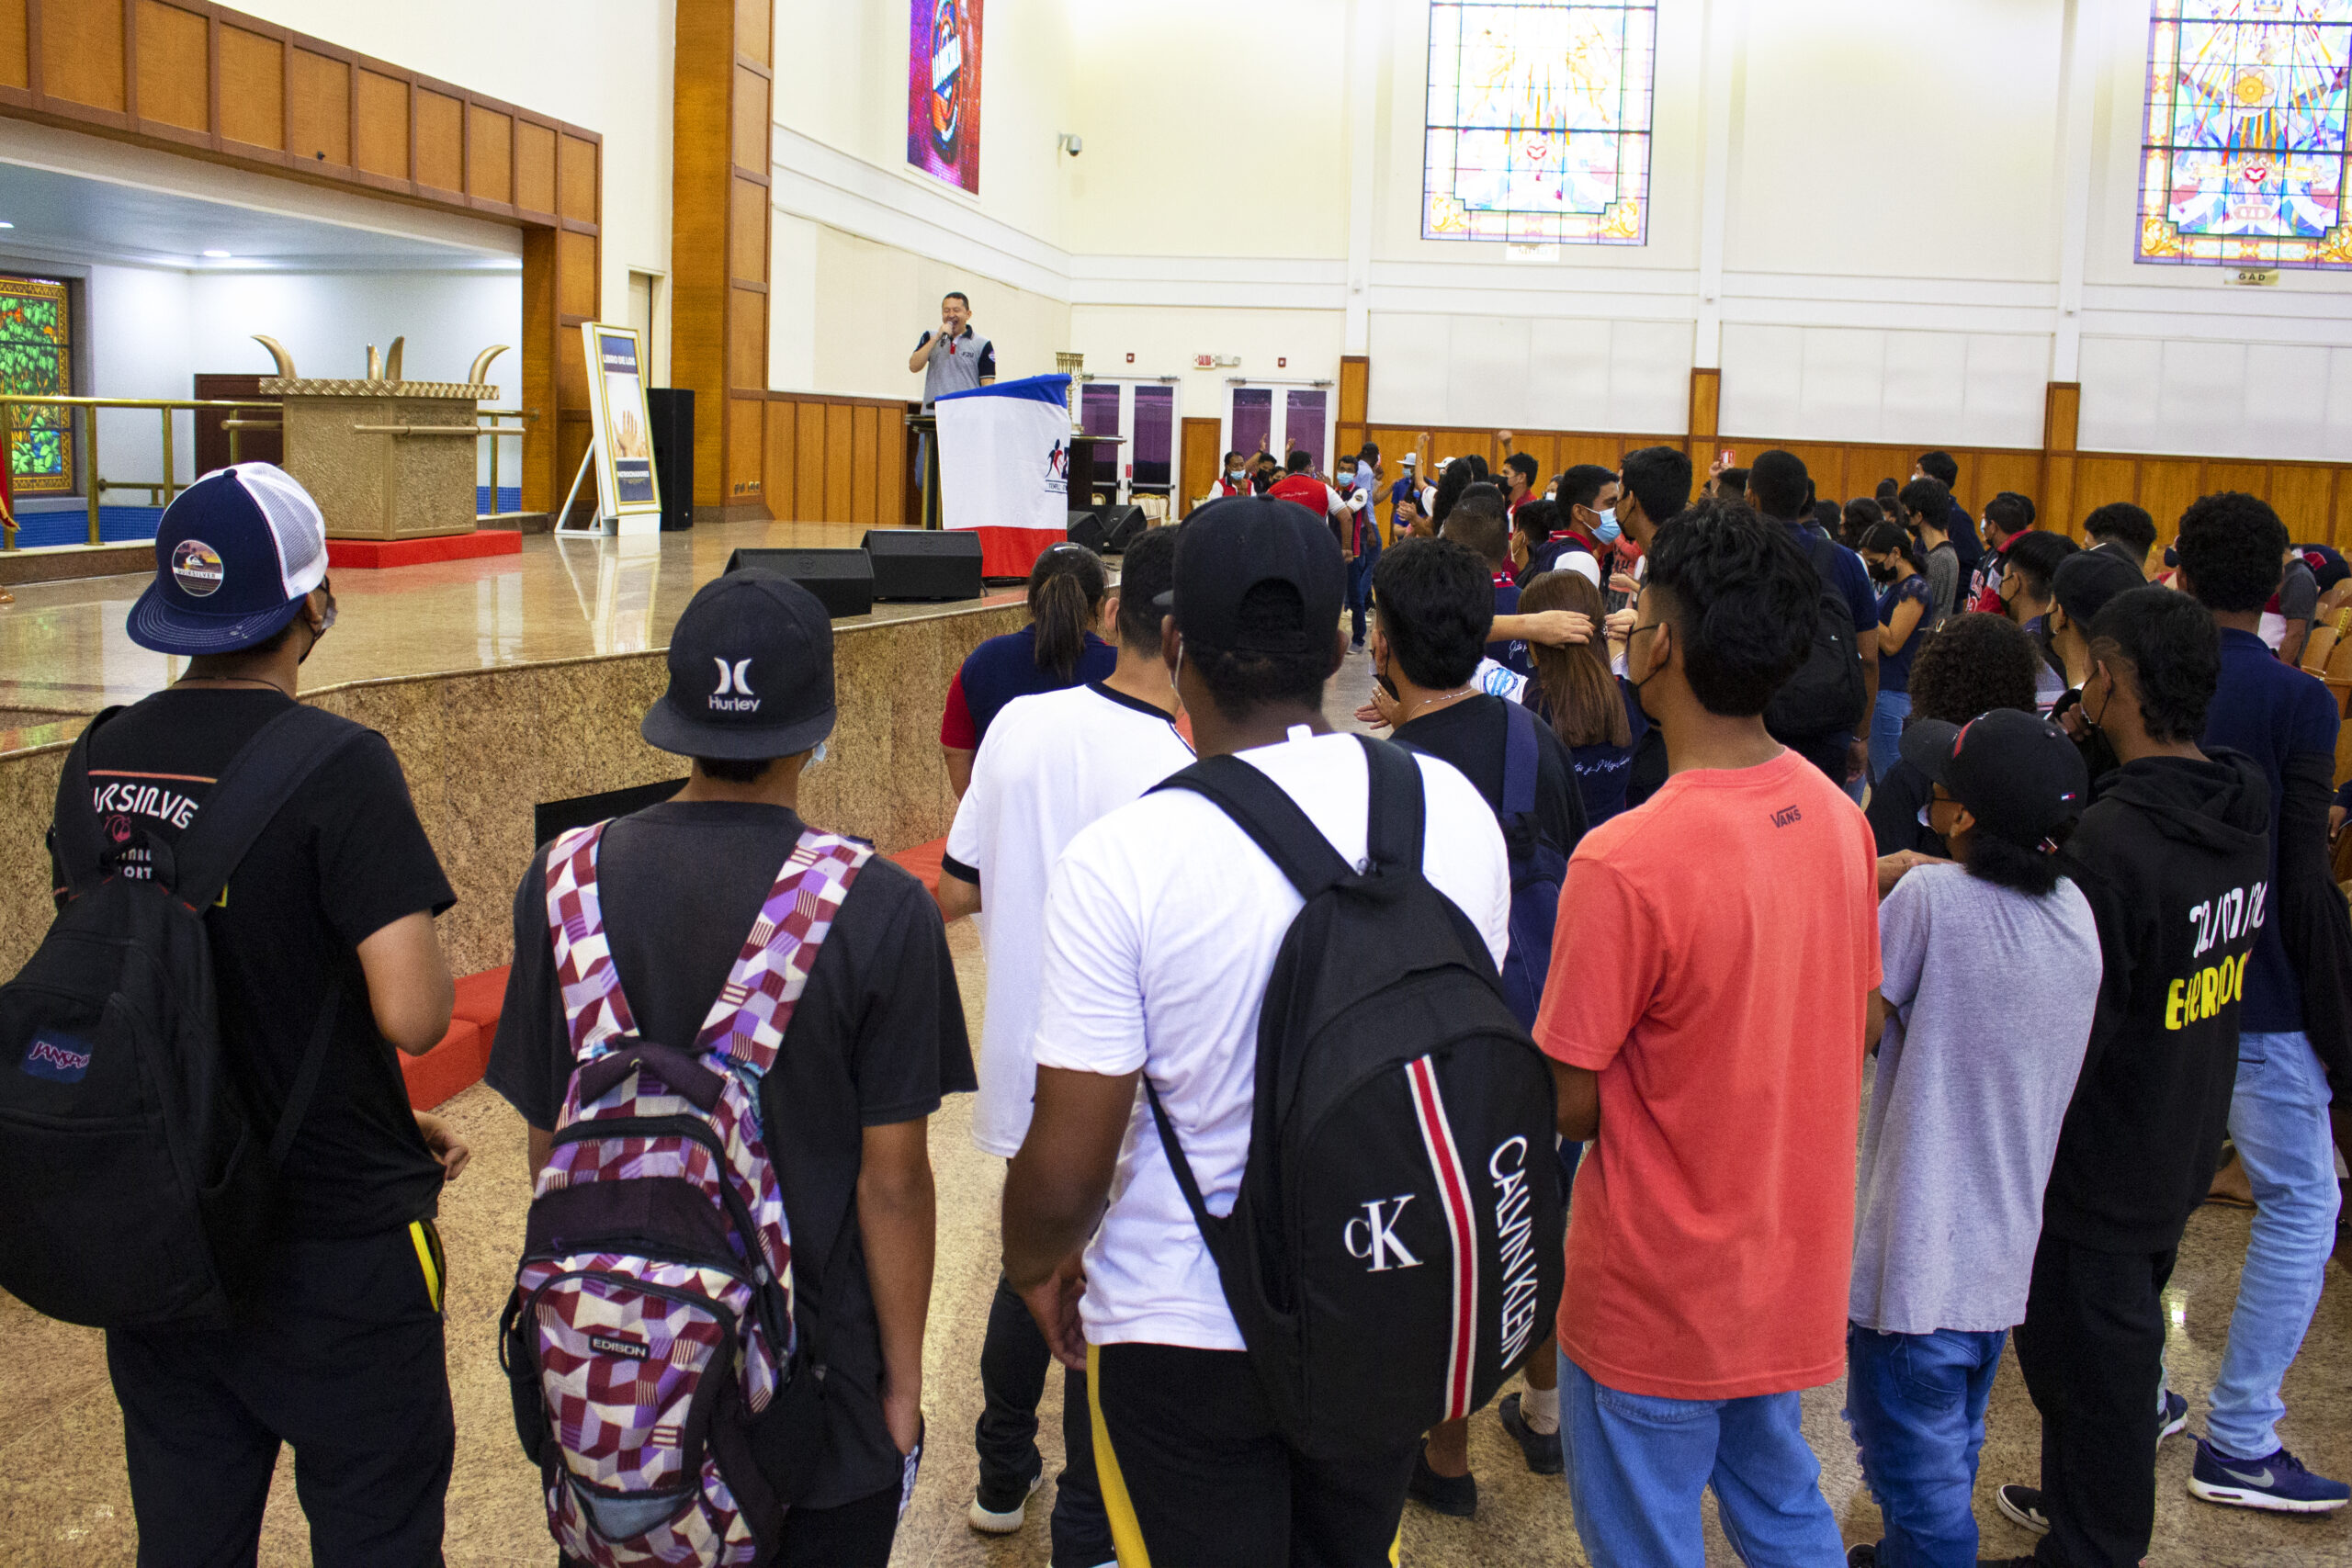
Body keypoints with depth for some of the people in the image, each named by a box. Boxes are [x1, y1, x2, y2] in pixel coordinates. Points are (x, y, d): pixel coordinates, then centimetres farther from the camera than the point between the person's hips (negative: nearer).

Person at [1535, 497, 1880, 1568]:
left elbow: (1571, 1106, -20)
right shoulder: (1836, 818, -6)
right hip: (1793, 1268, 7)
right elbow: (1846, 1030, 6)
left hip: (1660, 1292, -6)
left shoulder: (1624, 863, -29)